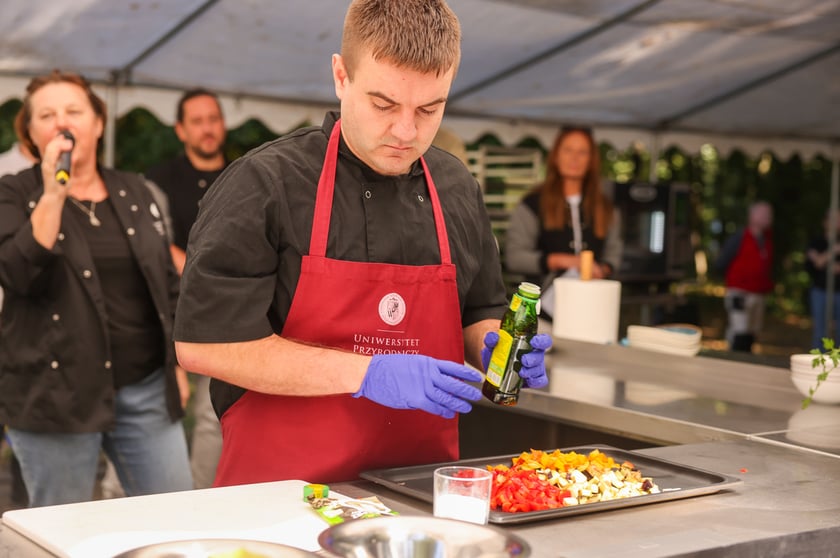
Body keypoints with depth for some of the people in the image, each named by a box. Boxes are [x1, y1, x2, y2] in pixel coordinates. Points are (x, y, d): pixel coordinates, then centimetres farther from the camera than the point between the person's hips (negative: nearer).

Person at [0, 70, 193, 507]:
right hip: (57, 396, -3)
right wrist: (53, 194, -21)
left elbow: (167, 285, 17)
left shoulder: (134, 192, 12)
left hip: (146, 389, 4)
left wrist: (178, 363, 13)